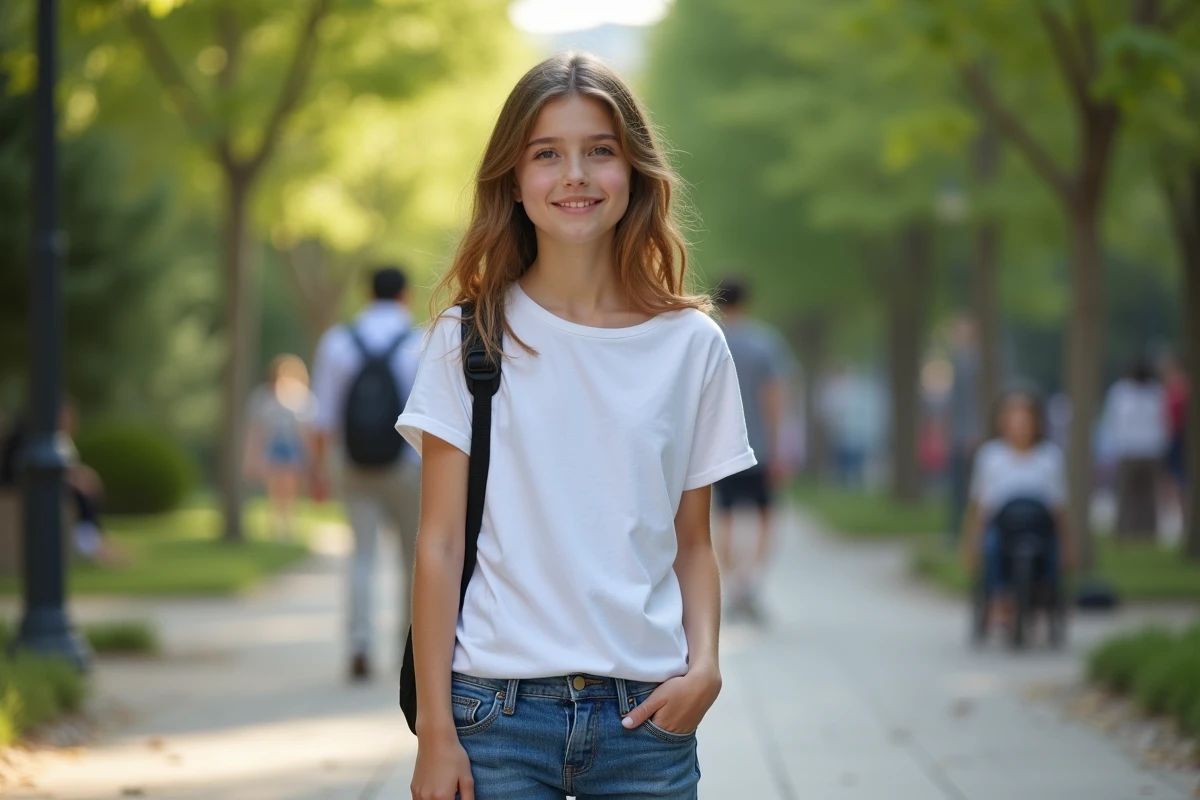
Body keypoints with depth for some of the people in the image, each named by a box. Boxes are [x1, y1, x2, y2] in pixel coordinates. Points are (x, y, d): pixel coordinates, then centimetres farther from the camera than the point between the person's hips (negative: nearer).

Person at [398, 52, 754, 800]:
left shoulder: (692, 345, 5)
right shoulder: (473, 337, 1)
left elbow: (693, 542, 10)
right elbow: (440, 545, 0)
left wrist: (704, 663, -7)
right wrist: (435, 731, -5)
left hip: (646, 712, 1)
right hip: (498, 708, -1)